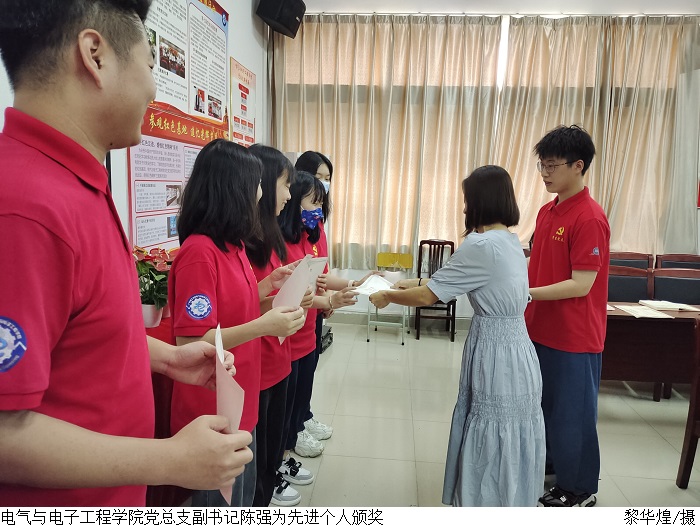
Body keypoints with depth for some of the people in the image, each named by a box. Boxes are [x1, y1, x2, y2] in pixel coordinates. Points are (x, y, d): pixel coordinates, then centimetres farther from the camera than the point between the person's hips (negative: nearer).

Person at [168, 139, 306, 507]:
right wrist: (263, 326, -28)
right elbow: (190, 343, -24)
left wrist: (267, 286, 2)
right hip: (212, 412, -9)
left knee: (243, 500, 25)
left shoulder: (232, 246, 6)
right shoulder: (199, 252, -22)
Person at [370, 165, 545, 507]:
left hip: (496, 354, -9)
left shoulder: (481, 245, -20)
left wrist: (387, 296, 1)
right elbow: (452, 281, 16)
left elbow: (428, 296, -15)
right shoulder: (509, 240, 9)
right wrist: (412, 283, 16)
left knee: (492, 453, 8)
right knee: (504, 451, 22)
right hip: (512, 348, 9)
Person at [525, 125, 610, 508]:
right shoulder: (547, 211, 6)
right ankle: (546, 459, 44)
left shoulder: (590, 219, -20)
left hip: (573, 336, -8)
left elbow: (580, 285, -23)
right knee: (542, 401, 22)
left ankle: (579, 489, 29)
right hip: (540, 328, 8)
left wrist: (526, 293, -25)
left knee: (571, 412, 8)